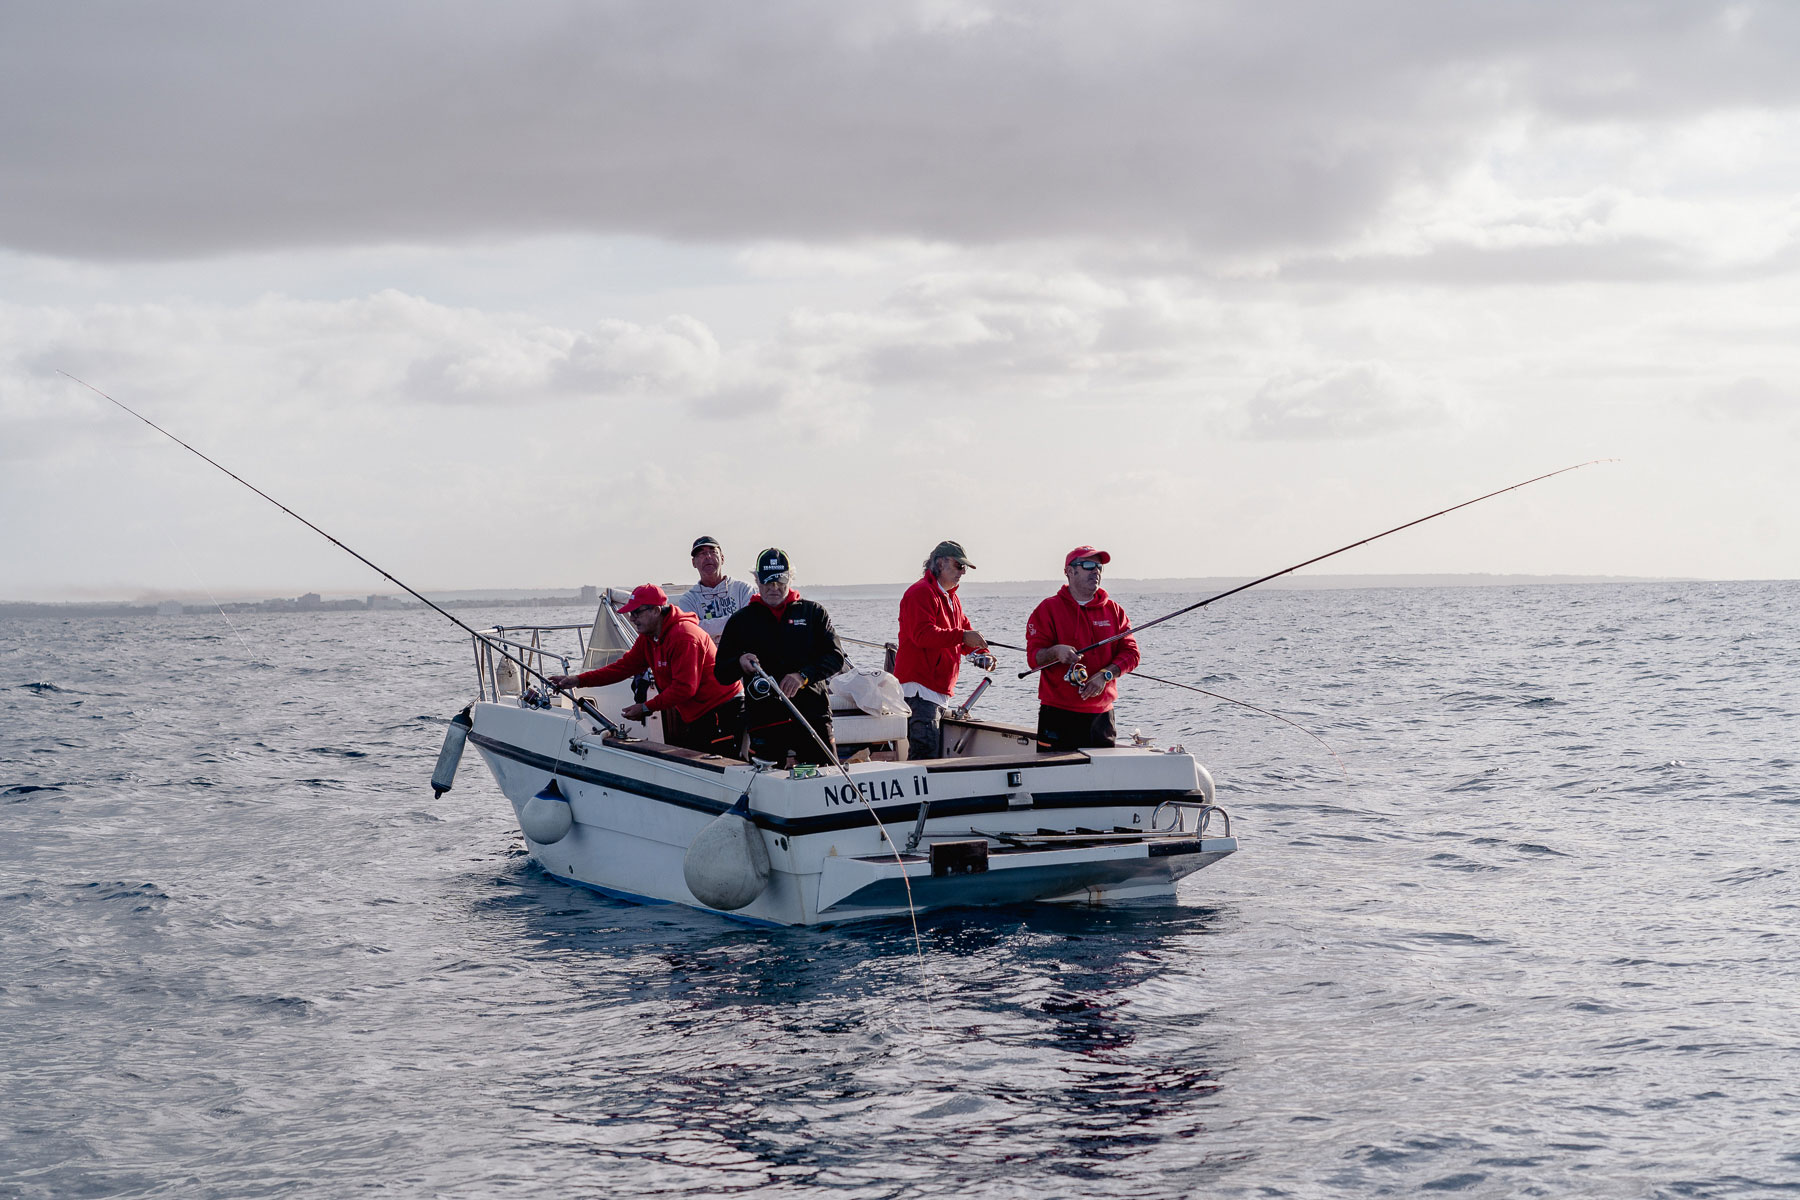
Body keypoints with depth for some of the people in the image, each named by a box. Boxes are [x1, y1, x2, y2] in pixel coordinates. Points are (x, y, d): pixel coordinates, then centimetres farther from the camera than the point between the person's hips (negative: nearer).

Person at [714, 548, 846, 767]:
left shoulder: (813, 613, 12)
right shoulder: (741, 620, 14)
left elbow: (835, 657, 3)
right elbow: (720, 673, 12)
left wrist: (803, 675, -14)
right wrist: (740, 664, -11)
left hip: (813, 715, 0)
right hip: (764, 722, 0)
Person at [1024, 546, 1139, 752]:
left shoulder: (1113, 610, 12)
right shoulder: (1048, 609, 1)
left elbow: (1130, 652, 6)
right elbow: (1034, 656, -6)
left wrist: (1105, 674, -12)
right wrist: (1056, 652, -28)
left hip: (1102, 714, 4)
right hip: (1059, 714, -4)